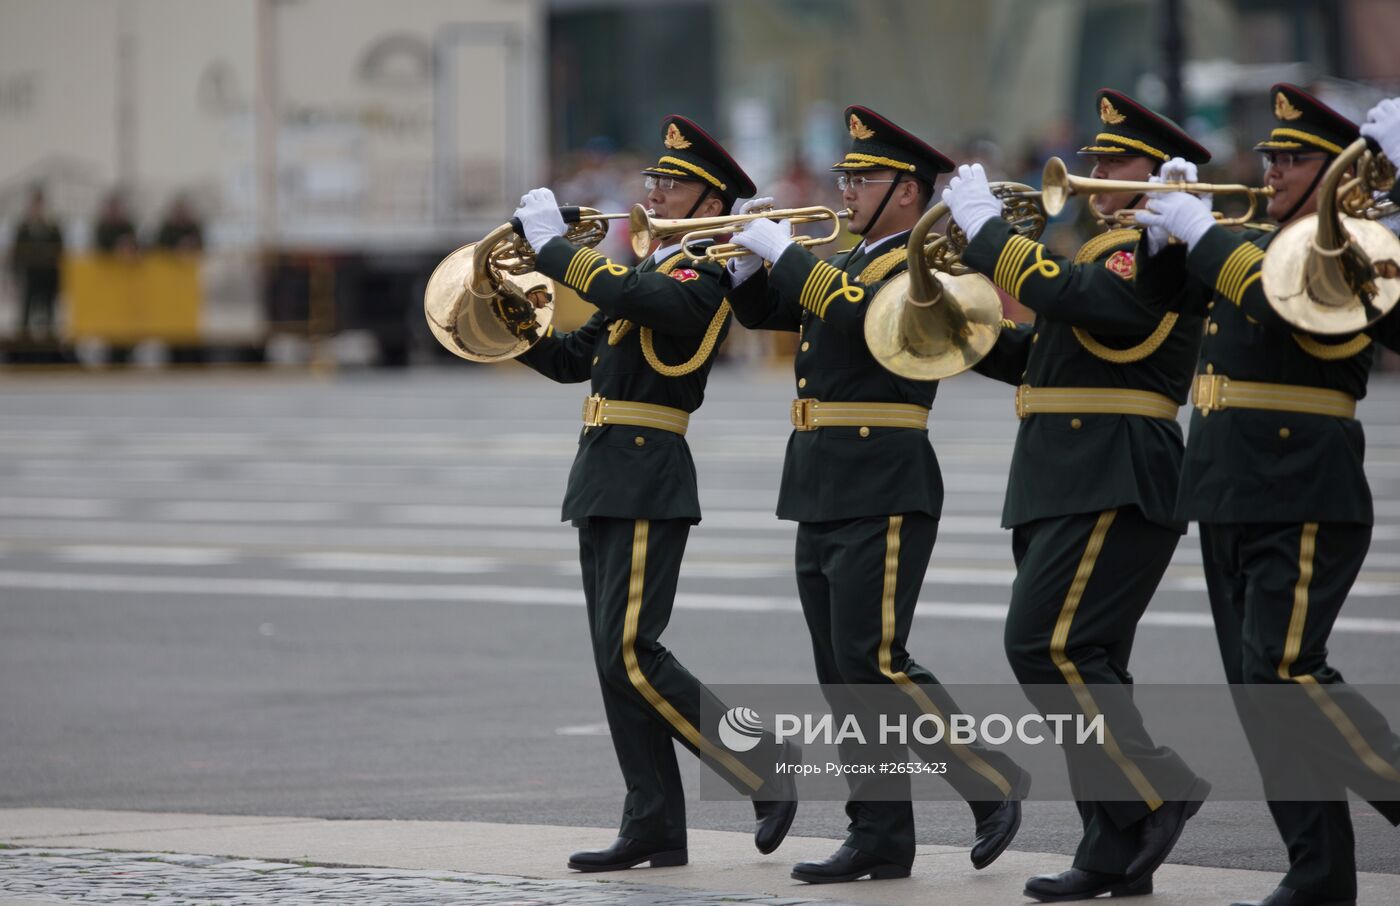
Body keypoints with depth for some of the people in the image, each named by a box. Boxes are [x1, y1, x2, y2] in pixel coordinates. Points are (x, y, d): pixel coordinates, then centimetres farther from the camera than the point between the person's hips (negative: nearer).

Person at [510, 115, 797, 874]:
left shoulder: (702, 280, -10)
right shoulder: (647, 271, 19)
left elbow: (629, 297, -30)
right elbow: (572, 358, 21)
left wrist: (553, 246, -21)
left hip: (648, 486, -9)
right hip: (607, 484, 9)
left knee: (631, 655, -13)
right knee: (617, 661, 7)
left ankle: (764, 769, -3)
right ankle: (655, 826, 9)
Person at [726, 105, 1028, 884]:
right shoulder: (851, 263, 18)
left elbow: (857, 313, -27)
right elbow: (764, 310, 22)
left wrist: (784, 251, -19)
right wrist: (744, 262, 3)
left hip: (882, 496, -9)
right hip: (824, 496, 9)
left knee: (875, 661, -14)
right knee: (844, 673, 7)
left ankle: (994, 783, -2)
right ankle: (881, 838, 9)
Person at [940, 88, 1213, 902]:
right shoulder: (1115, 249, 21)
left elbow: (1066, 294, -26)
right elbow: (1034, 357, 23)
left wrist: (985, 226, -15)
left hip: (1113, 490, -10)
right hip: (1067, 489, 10)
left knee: (1049, 647, -16)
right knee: (1080, 662, 8)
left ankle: (1157, 793, -11)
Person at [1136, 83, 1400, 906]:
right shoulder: (1252, 244, 17)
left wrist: (1204, 233, -18)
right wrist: (1173, 226, 6)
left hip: (1304, 500, -8)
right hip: (1229, 499, 8)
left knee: (1283, 672, -18)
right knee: (1258, 686, 6)